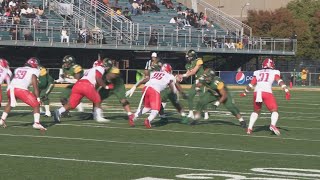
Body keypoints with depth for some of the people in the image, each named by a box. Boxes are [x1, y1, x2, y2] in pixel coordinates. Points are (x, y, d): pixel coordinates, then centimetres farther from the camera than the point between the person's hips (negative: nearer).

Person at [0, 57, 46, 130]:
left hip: (10, 89, 6)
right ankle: (36, 123, -11)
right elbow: (35, 86, 5)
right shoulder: (34, 71, 13)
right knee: (36, 105, 4)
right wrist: (38, 98, 7)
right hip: (20, 89, -6)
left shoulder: (18, 69, 29)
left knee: (10, 104, 36)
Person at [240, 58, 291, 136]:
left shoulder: (258, 73, 21)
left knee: (256, 111, 23)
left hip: (257, 92, 4)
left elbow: (251, 84, 23)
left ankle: (249, 128, 16)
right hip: (267, 92, -4)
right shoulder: (274, 73, 15)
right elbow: (280, 81, -1)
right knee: (274, 111, 4)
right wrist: (287, 91, -10)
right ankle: (273, 125, -22)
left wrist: (245, 93, 37)